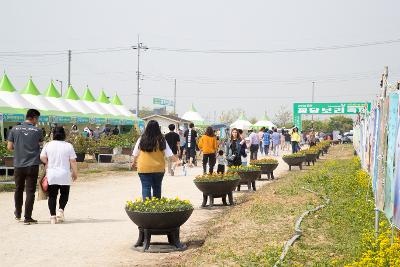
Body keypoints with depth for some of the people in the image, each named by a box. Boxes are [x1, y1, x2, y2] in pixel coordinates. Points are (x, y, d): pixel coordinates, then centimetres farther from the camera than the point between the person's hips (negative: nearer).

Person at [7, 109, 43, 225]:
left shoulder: (14, 129, 0)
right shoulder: (37, 131, -4)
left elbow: (9, 147, 2)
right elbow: (40, 144, 8)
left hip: (18, 165, 3)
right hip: (32, 166, -3)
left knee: (18, 189, 19)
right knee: (30, 191, 2)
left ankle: (18, 214, 34)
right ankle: (27, 217, 1)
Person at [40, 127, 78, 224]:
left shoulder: (48, 145, 2)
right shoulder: (68, 146, -3)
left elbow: (42, 158, 2)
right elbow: (73, 161, -4)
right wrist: (75, 173, 7)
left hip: (51, 175, 1)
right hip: (65, 175, -1)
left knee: (52, 196, 6)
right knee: (64, 194, 14)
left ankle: (52, 216, 0)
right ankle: (61, 209, -7)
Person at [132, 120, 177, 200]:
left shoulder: (142, 139, -1)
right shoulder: (161, 140, -5)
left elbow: (136, 153, 10)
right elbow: (169, 153, -3)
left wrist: (134, 162, 25)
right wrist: (176, 161, 6)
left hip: (144, 168, -1)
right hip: (159, 168, 1)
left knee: (146, 188, -1)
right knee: (157, 188, 14)